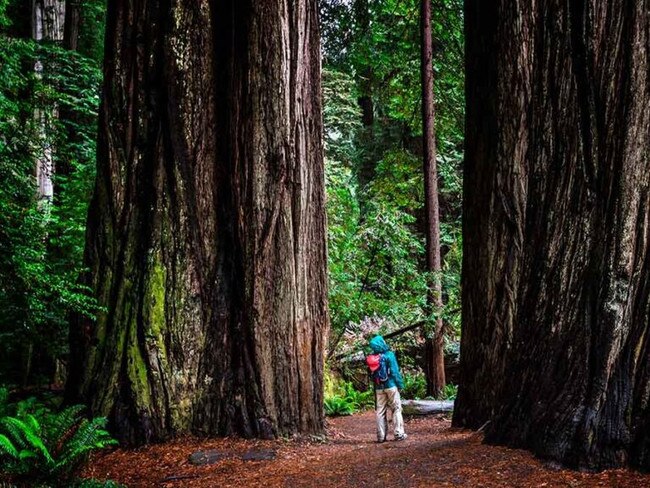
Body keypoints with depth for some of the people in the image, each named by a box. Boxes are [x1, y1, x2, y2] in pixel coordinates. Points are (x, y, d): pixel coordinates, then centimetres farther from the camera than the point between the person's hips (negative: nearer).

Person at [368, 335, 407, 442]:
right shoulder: (389, 355, -12)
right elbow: (395, 371, -12)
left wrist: (375, 385, 13)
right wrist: (400, 384, -3)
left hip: (379, 388, 4)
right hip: (391, 385, -4)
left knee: (380, 411, 9)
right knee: (396, 409, 5)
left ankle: (381, 436, 9)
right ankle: (399, 434, 3)